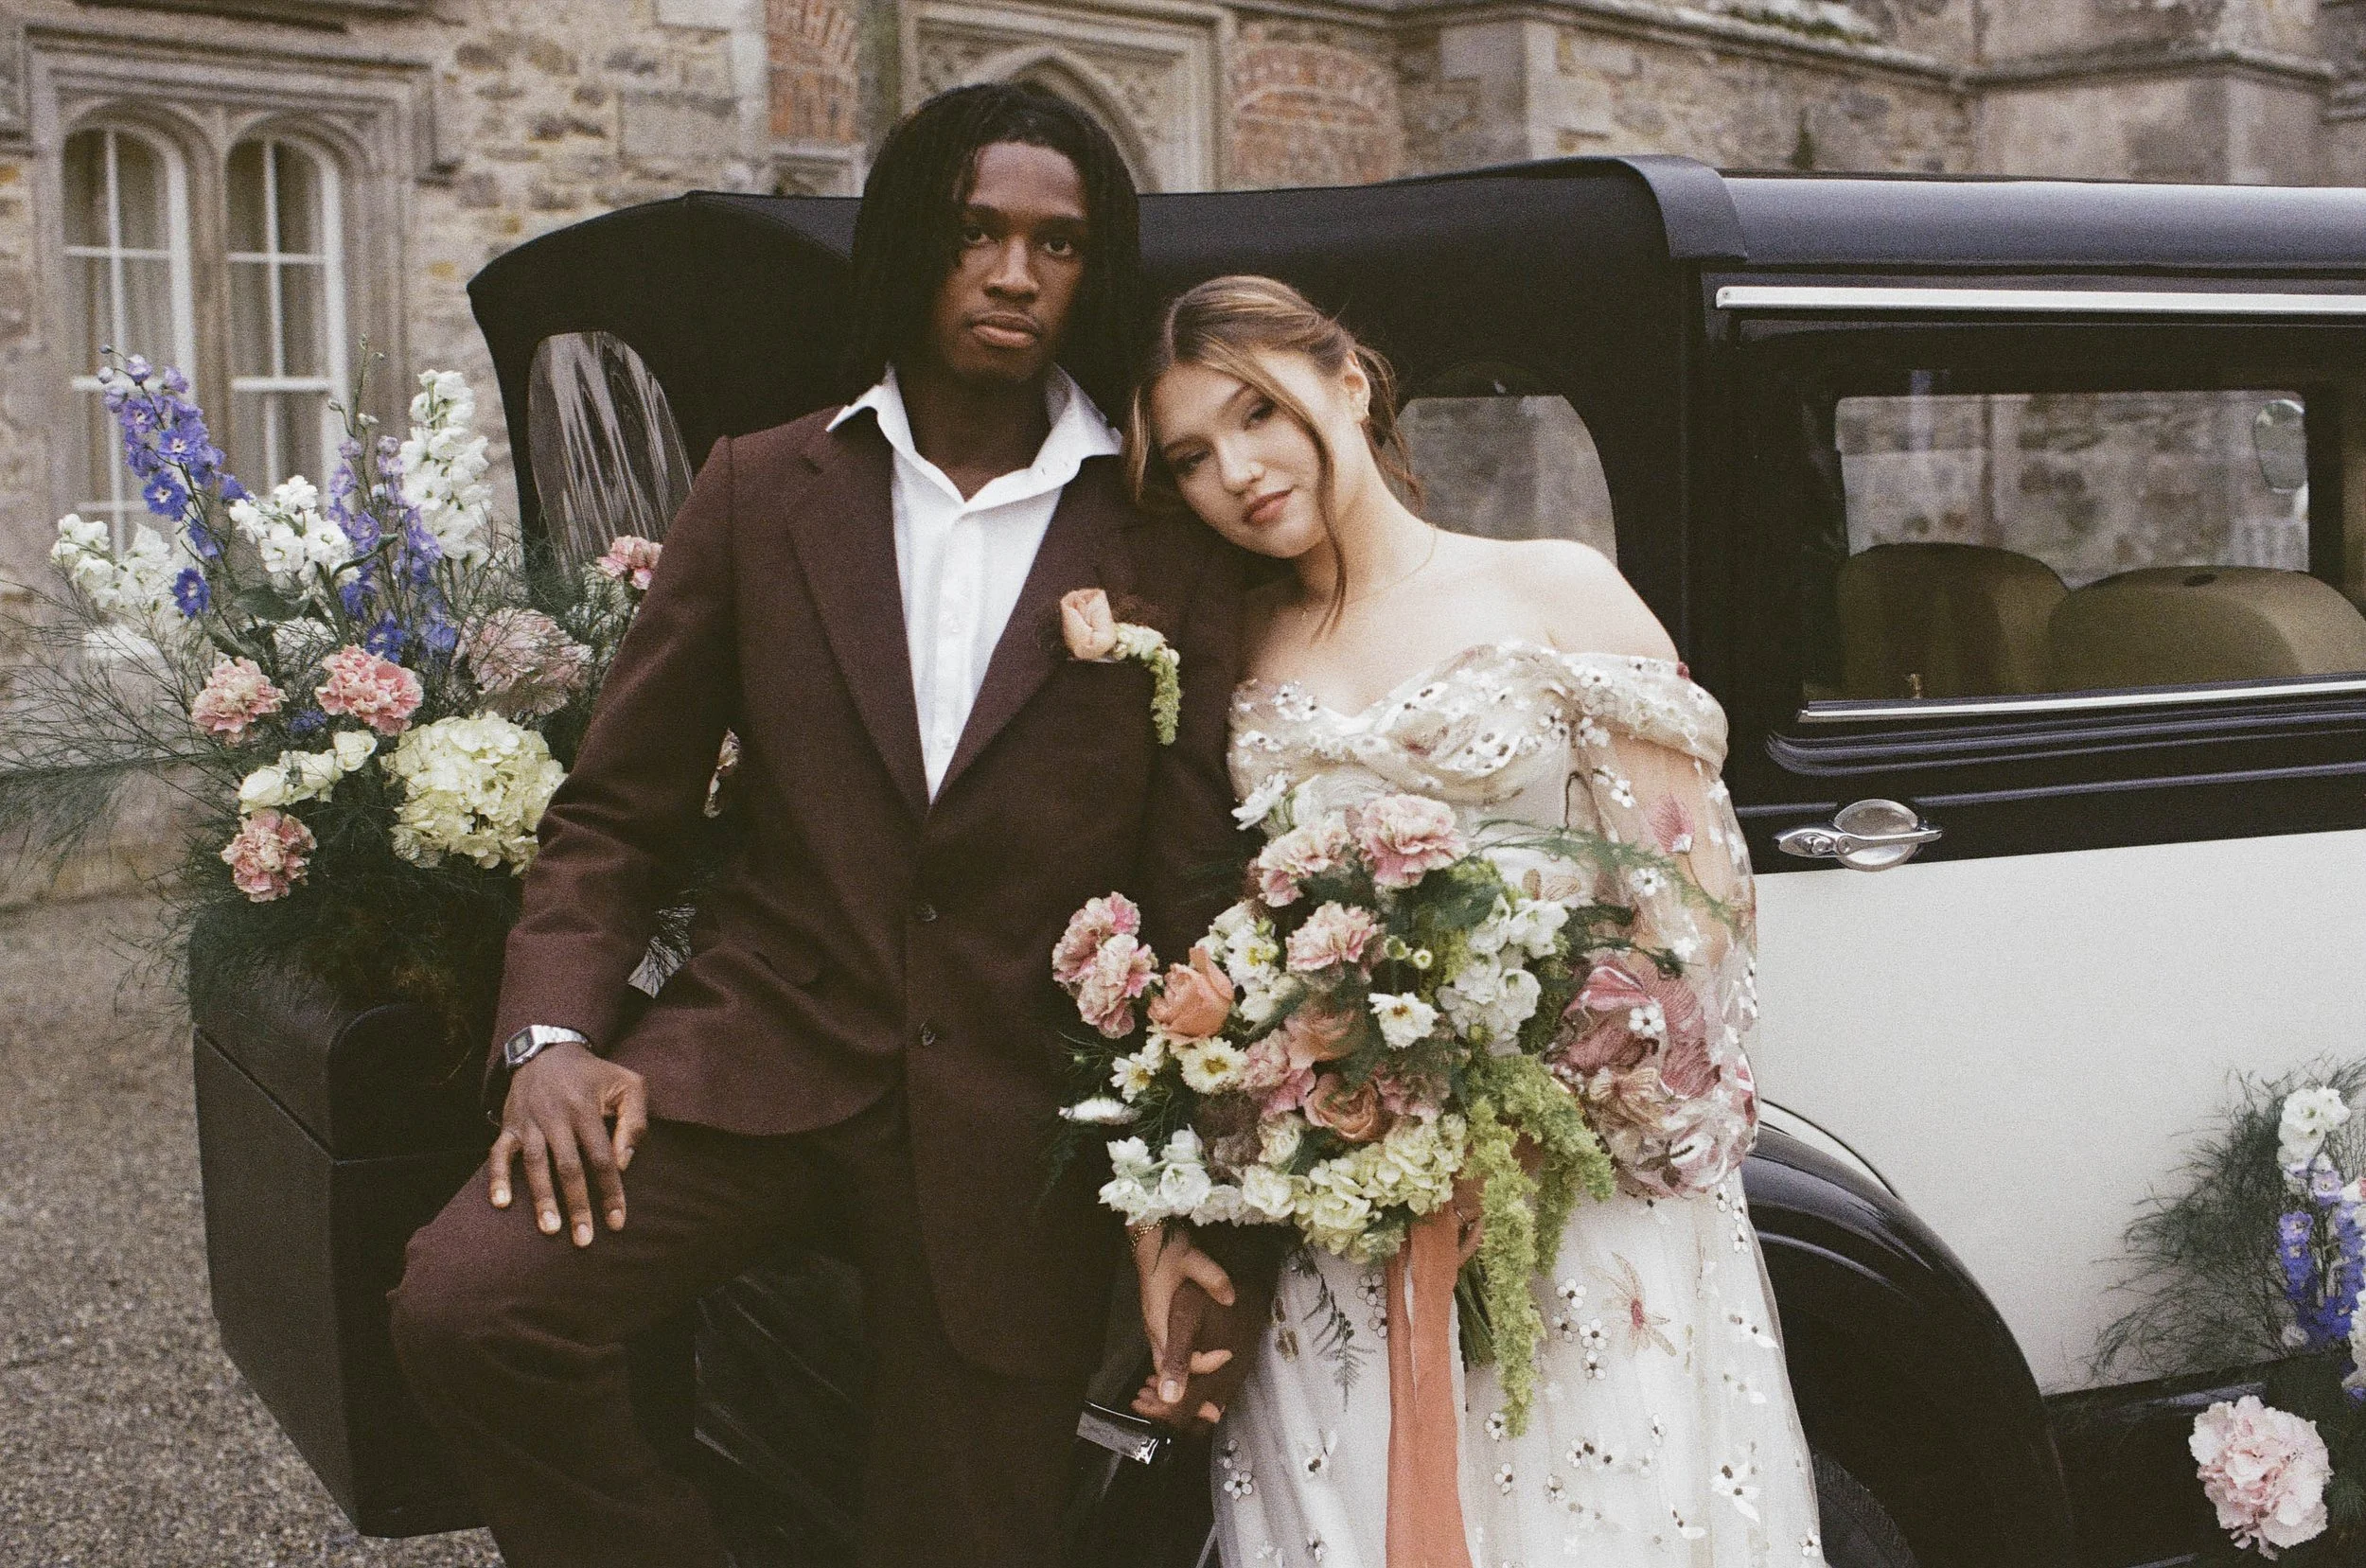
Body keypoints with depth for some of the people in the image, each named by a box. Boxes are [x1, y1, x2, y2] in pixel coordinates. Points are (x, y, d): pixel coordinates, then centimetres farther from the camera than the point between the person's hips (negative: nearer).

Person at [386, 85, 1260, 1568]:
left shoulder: (1167, 543, -1)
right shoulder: (762, 490, 4)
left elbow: (1194, 885, -1)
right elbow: (616, 808, 7)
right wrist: (553, 1031, -10)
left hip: (1018, 1113, 0)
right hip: (761, 1052, 1)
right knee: (465, 1302, -22)